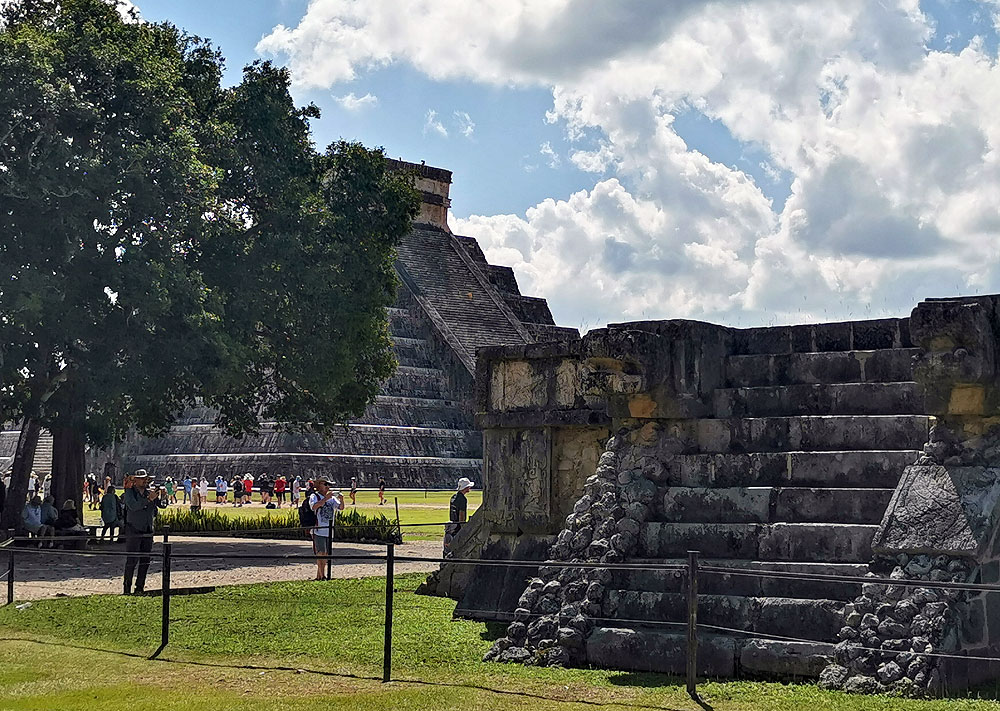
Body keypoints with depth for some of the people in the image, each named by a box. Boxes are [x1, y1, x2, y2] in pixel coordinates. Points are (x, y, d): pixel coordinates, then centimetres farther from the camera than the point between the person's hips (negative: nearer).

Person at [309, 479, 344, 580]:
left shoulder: (332, 498, 12)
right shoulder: (314, 496, -2)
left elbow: (340, 508, 0)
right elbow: (314, 507, -22)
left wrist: (341, 501, -21)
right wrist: (326, 498, -29)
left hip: (329, 531, 5)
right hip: (318, 530, -5)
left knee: (326, 554, 9)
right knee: (321, 553, -12)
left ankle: (319, 575, 20)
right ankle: (322, 575, -13)